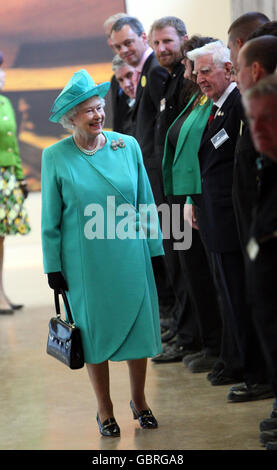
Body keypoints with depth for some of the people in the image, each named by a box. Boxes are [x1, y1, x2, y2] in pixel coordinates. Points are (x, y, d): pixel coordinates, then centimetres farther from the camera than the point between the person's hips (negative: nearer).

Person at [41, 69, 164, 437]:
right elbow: (50, 219, 1)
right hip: (85, 261, -2)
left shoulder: (128, 146, 0)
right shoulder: (56, 157, -4)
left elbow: (146, 203, 7)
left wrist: (155, 249, 6)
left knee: (138, 324, 6)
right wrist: (53, 266, 0)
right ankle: (105, 409, 21)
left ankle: (139, 400, 26)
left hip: (131, 255, 2)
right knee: (96, 331, 6)